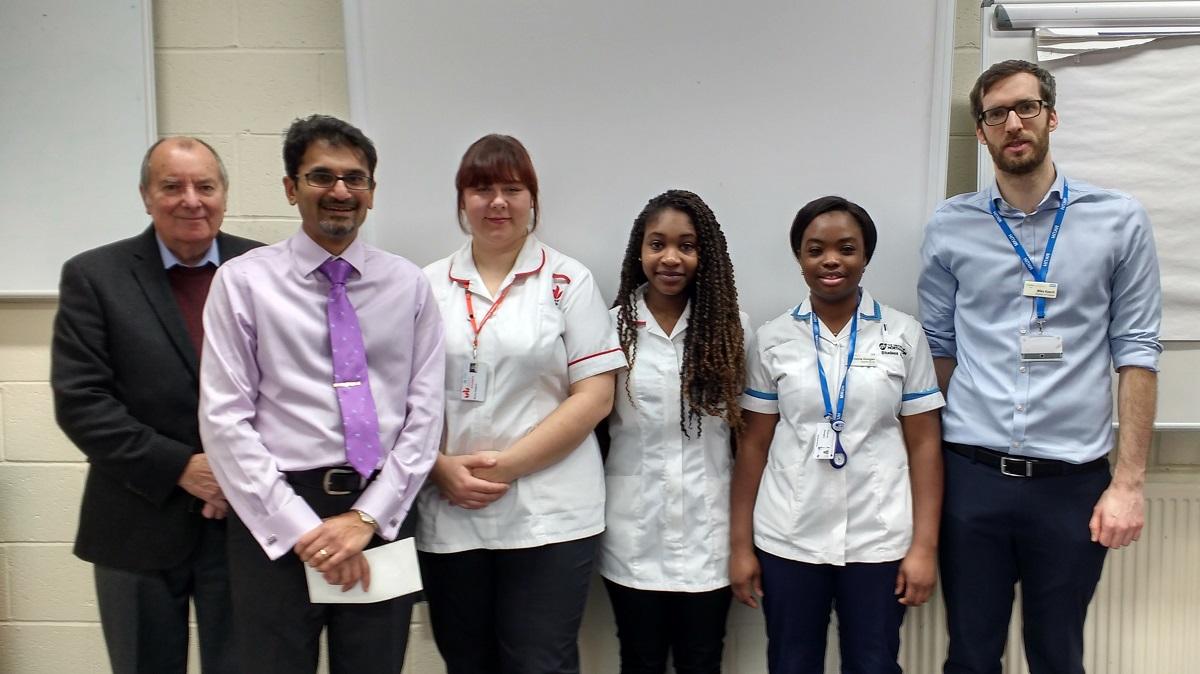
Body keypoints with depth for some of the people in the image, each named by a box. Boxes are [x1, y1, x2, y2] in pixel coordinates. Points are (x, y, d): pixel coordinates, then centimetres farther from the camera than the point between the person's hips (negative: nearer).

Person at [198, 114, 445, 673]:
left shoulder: (408, 284, 5)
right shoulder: (244, 281, -1)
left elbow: (425, 412, 1)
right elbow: (225, 420, -5)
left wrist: (367, 517, -9)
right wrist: (301, 527, -11)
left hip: (383, 515, 2)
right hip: (276, 520, -2)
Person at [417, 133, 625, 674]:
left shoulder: (568, 282, -1)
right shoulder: (427, 286, 8)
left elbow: (594, 396, -6)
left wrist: (508, 464, -13)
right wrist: (443, 468, -8)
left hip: (548, 517, -3)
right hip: (448, 517, 3)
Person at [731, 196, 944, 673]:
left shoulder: (904, 334, 0)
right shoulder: (773, 339, 1)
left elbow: (923, 443, 1)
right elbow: (753, 444, 3)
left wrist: (924, 546, -4)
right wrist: (740, 544, 1)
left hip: (879, 540, 0)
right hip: (787, 541, 1)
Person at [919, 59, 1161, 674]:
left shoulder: (1119, 222, 1)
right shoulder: (950, 227, 3)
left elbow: (1136, 353, 0)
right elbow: (939, 347, 8)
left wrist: (1128, 481, -5)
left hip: (1072, 479, 0)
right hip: (971, 475, 1)